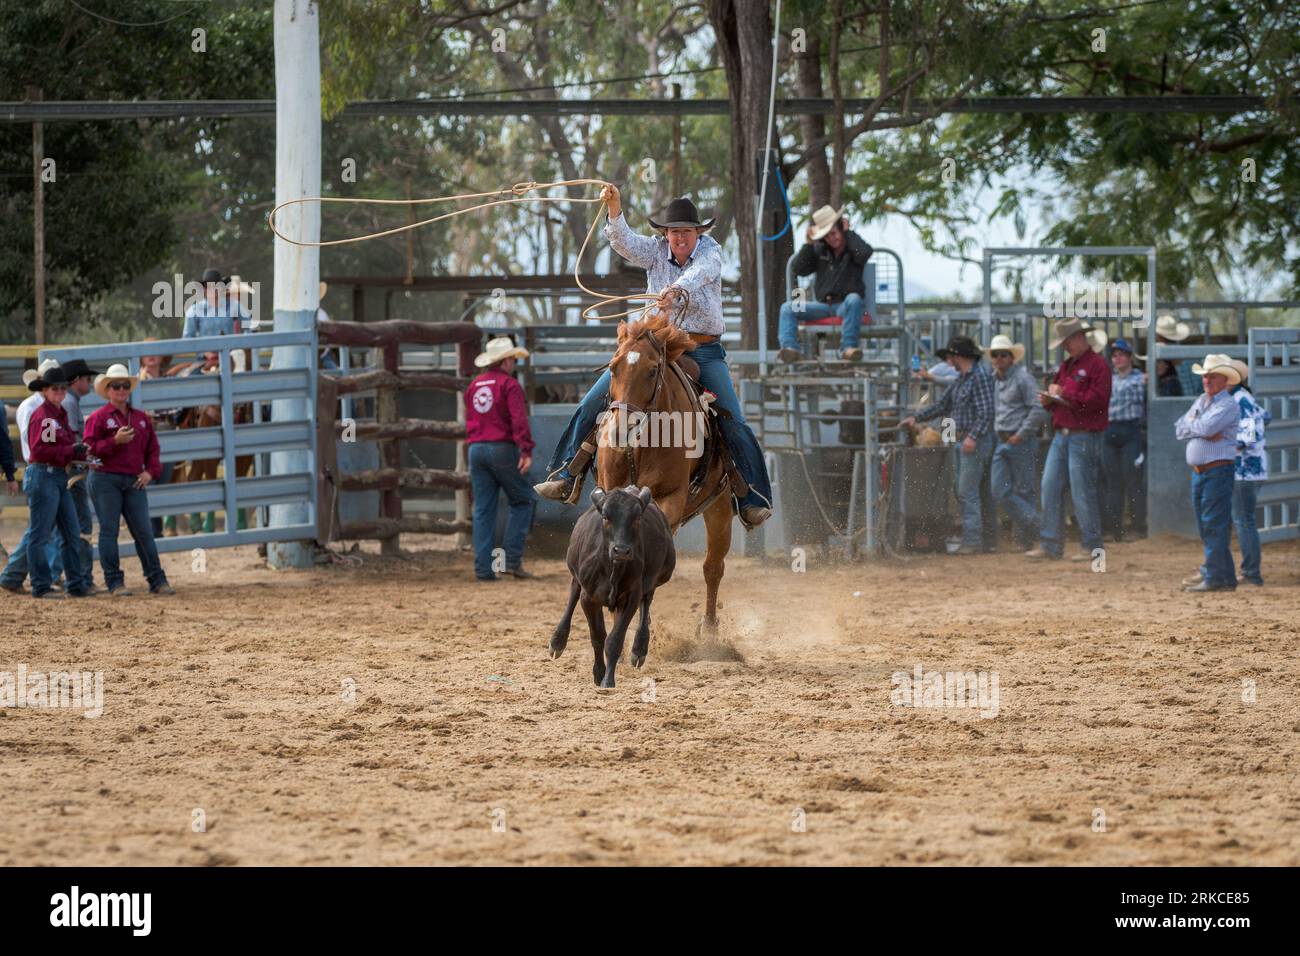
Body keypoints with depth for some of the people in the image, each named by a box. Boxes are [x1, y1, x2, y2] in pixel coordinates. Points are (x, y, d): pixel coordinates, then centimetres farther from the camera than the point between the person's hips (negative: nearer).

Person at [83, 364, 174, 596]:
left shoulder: (142, 418, 13)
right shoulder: (97, 418, -2)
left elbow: (153, 449, 17)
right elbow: (90, 449, -9)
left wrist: (151, 472, 2)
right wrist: (115, 441, -19)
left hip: (134, 481, 4)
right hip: (106, 481, -4)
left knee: (143, 531, 4)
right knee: (109, 531, -2)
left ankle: (157, 580, 7)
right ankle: (115, 583, 2)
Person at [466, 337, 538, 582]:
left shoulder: (473, 386, 15)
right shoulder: (509, 384, -7)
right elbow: (519, 419, -17)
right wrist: (526, 450, -20)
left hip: (476, 450, 6)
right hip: (503, 448, -6)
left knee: (483, 510, 6)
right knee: (523, 500, 7)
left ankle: (483, 568, 1)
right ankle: (513, 560, -2)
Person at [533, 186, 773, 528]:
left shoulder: (710, 251, -4)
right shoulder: (655, 251, 3)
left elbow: (701, 271, -27)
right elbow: (625, 243, -16)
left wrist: (678, 288, -49)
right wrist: (614, 209, -35)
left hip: (704, 350, -2)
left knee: (733, 423, -13)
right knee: (593, 403, -7)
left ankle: (753, 500, -4)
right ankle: (566, 478, -3)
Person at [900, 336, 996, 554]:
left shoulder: (980, 376, -12)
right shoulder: (963, 378, 19)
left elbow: (986, 412, -20)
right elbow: (943, 405, 23)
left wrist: (973, 437, -27)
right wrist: (916, 417, 16)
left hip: (977, 441, -10)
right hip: (966, 440, 10)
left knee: (968, 491, -12)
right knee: (981, 492, 12)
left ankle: (972, 541, -14)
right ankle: (988, 538, 16)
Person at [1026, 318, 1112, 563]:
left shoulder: (1097, 365, -7)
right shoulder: (1066, 365, 19)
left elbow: (1097, 400, -19)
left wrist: (1064, 393, -16)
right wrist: (1048, 400, 2)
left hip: (1084, 438, -8)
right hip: (1061, 435, 8)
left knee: (1082, 493, -5)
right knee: (1050, 489, 4)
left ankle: (1092, 546, 3)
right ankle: (1050, 545, 8)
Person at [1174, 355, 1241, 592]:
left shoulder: (1228, 405, -8)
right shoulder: (1200, 401, 17)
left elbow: (1207, 427, -22)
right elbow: (1179, 430, 8)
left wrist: (1191, 427, -2)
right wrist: (1202, 431, -8)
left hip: (1218, 471, -9)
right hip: (1198, 472, 9)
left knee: (1214, 525, -9)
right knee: (1204, 527, 11)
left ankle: (1213, 578, -9)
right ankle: (1225, 577, 18)